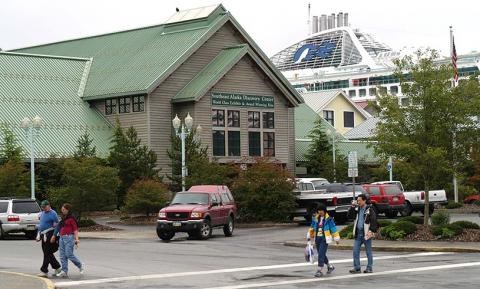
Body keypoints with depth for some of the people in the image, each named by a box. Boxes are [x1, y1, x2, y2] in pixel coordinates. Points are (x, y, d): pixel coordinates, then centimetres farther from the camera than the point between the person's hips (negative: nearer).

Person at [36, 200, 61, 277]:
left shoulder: (53, 214, -10)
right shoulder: (42, 214, 16)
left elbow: (56, 226, -10)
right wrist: (38, 235, 19)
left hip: (49, 235, -9)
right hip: (43, 235, 9)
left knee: (47, 254, -7)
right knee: (47, 253, 13)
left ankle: (44, 271, -5)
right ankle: (57, 267, 24)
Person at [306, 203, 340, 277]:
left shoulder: (328, 219, -7)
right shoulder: (315, 218, 9)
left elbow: (333, 229, -4)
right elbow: (312, 228, 21)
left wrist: (336, 238, -1)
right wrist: (309, 236, 22)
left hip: (325, 239, -6)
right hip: (317, 239, 6)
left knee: (321, 255, -12)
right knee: (321, 255, 14)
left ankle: (319, 270, -9)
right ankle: (330, 266, 34)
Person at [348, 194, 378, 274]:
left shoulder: (369, 209, -8)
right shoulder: (357, 209, 11)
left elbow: (373, 221, -12)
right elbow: (350, 216, 7)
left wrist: (372, 231, -21)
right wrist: (352, 207, -2)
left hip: (366, 234, -6)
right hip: (358, 234, 6)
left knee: (368, 252, 5)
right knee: (355, 251, 2)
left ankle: (369, 268, 12)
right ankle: (357, 268, 7)